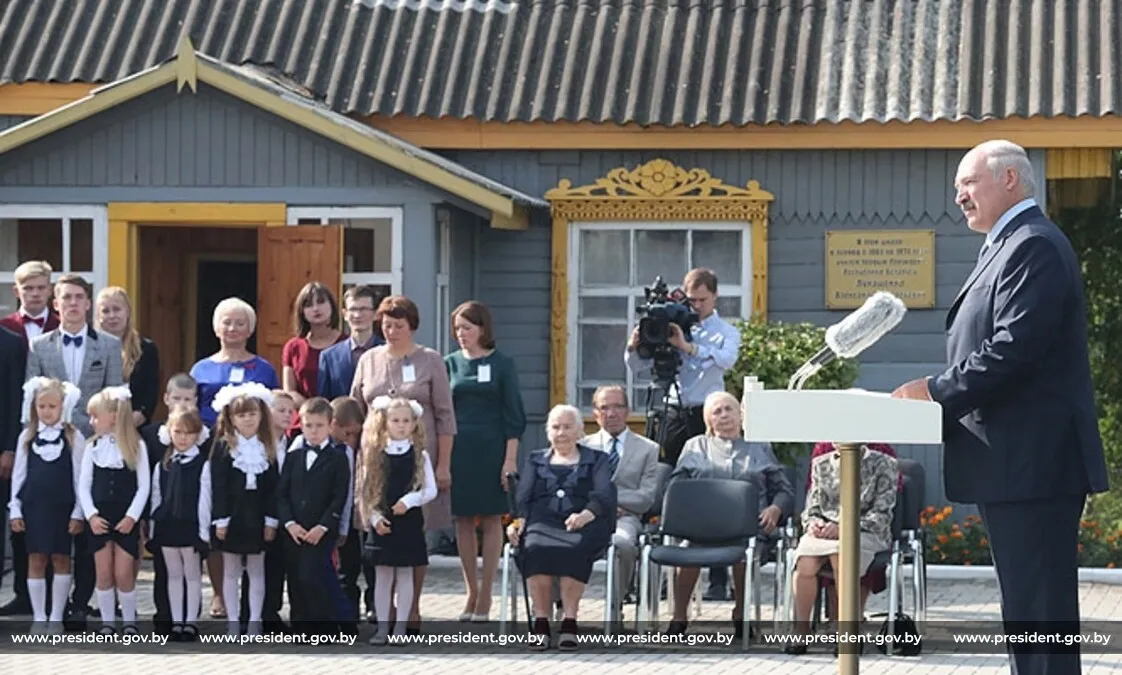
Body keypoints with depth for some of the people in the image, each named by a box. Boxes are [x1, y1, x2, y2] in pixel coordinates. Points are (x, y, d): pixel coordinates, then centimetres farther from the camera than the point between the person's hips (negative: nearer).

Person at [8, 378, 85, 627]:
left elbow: (79, 477, -2)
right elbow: (18, 474, 6)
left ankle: (56, 618, 11)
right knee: (36, 561, 3)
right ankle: (39, 618, 9)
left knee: (61, 559, 4)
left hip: (62, 508, -2)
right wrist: (15, 510, 2)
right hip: (33, 507, 2)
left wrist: (78, 513, -5)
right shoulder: (27, 437, 4)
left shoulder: (74, 438, -2)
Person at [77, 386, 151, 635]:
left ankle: (129, 623, 12)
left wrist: (131, 516, -11)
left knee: (124, 574, -2)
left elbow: (144, 486, -4)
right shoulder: (93, 446, 2)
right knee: (104, 573, 4)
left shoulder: (136, 446, -5)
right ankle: (107, 624, 12)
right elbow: (84, 485, 4)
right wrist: (91, 515, -7)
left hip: (126, 520, -2)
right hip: (99, 519, 2)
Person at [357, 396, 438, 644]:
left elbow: (430, 490, -1)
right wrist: (374, 517, -9)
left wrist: (409, 500, -16)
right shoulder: (376, 456, 4)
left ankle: (400, 627, 8)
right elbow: (367, 492, 4)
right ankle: (382, 627, 9)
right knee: (382, 575, 4)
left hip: (409, 521, -1)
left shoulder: (419, 456, 1)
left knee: (405, 574, 3)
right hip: (382, 523, 1)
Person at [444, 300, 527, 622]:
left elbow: (512, 415, -1)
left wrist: (510, 459, -8)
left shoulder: (502, 364, -1)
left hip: (491, 449, -3)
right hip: (458, 449, 3)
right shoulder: (451, 363, 6)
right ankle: (472, 593, 13)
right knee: (463, 521, 5)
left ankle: (485, 596, 6)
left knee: (491, 520, 1)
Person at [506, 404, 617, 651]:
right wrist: (518, 520, -11)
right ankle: (540, 623, -36)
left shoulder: (597, 460, 21)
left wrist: (586, 515, -20)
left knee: (575, 548, -37)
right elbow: (522, 496, 13)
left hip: (582, 527, -1)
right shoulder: (535, 460, 28)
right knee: (536, 547, -35)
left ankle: (569, 622, -38)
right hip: (542, 522, 1)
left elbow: (604, 494, 2)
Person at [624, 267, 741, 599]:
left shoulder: (725, 332, 3)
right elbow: (637, 366, 10)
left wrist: (687, 346, -31)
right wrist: (635, 346, -12)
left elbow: (725, 359, -20)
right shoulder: (671, 328, 12)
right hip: (674, 413, 4)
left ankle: (718, 578, -7)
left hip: (706, 415, -4)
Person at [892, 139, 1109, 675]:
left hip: (1032, 466, -11)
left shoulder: (1034, 246, -13)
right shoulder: (1007, 247, 21)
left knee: (1039, 609, -11)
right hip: (1014, 468, 11)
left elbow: (1014, 349, -22)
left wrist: (937, 391, -14)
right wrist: (940, 395, 7)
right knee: (1026, 606, 14)